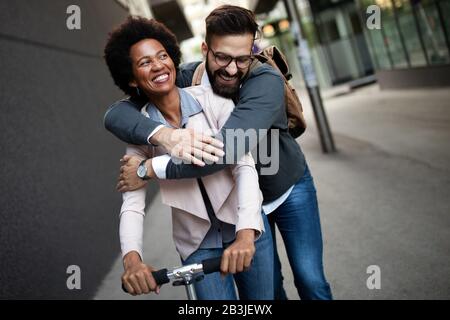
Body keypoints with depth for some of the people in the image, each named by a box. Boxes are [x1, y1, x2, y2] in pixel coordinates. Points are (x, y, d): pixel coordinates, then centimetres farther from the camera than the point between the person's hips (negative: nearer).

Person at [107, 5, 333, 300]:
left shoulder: (266, 82, -31)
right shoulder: (187, 80, -20)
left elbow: (230, 148, -46)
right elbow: (116, 114, -27)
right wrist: (162, 133, -48)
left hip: (290, 189, -2)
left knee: (310, 281, 3)